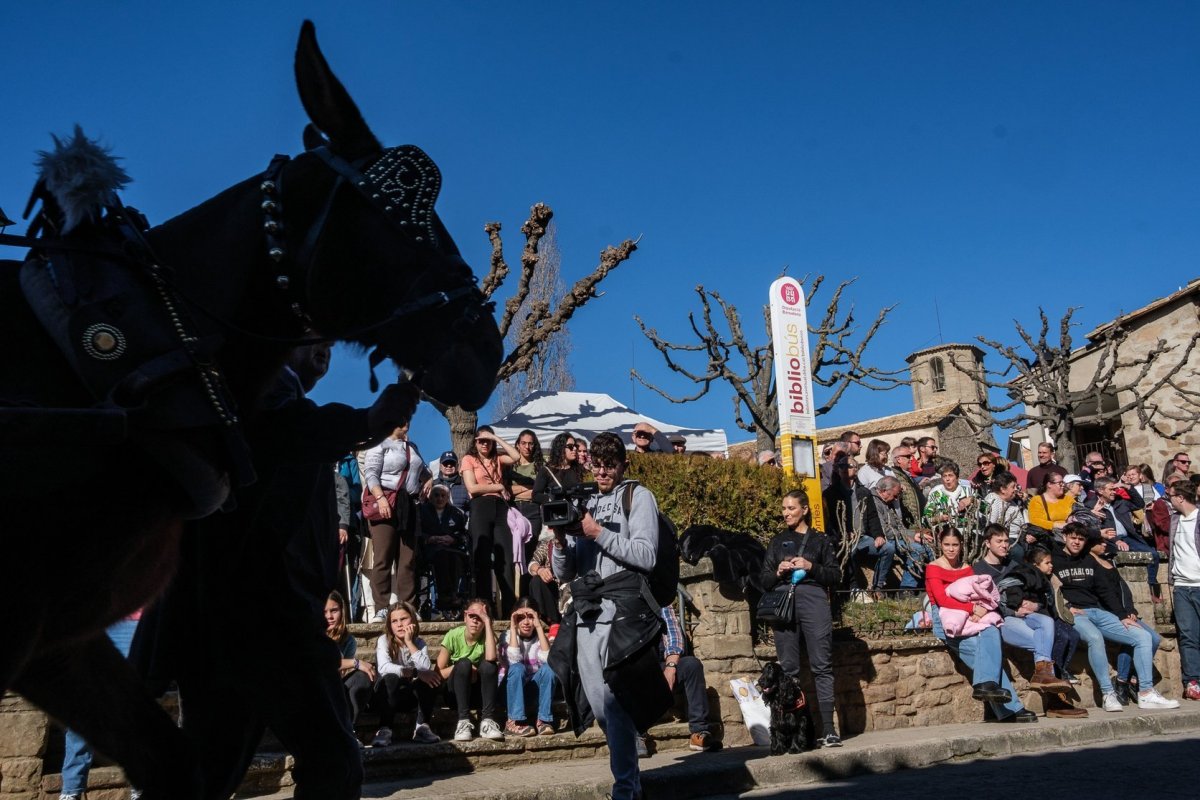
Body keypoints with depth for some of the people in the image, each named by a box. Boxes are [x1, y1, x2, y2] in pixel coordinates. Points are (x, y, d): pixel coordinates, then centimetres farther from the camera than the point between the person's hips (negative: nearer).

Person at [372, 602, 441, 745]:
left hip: (409, 696, 3)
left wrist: (409, 642, -19)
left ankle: (422, 727, -26)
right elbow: (384, 668, -29)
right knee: (391, 678, -36)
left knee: (431, 678, -26)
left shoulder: (419, 642, -1)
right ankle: (384, 729, -37)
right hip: (385, 696, -3)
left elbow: (426, 668, -21)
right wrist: (415, 673, -38)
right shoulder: (384, 640, -10)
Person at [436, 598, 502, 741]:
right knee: (464, 663, -31)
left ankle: (487, 721, -29)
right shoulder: (453, 635, -10)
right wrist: (462, 667, -25)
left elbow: (491, 657, -33)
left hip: (478, 690, 1)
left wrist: (487, 621, -28)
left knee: (488, 665, -29)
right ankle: (463, 721, -33)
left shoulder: (487, 636, -8)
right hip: (455, 690, -1)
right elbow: (438, 672, -11)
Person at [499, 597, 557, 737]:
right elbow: (514, 660, -26)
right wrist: (513, 628, -22)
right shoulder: (507, 636, -6)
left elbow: (547, 659, -22)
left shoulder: (540, 636, 0)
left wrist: (539, 627, -21)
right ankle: (514, 722, -29)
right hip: (511, 688, -2)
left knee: (548, 668, -26)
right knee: (517, 668, -32)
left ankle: (544, 720, -22)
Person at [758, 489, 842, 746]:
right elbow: (764, 581, 16)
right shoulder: (777, 541, 19)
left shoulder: (819, 540, 12)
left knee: (822, 666, -7)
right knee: (788, 668, 0)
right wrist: (778, 572, -3)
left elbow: (835, 575, 6)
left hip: (814, 602, -2)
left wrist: (810, 567, -7)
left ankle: (828, 729, -8)